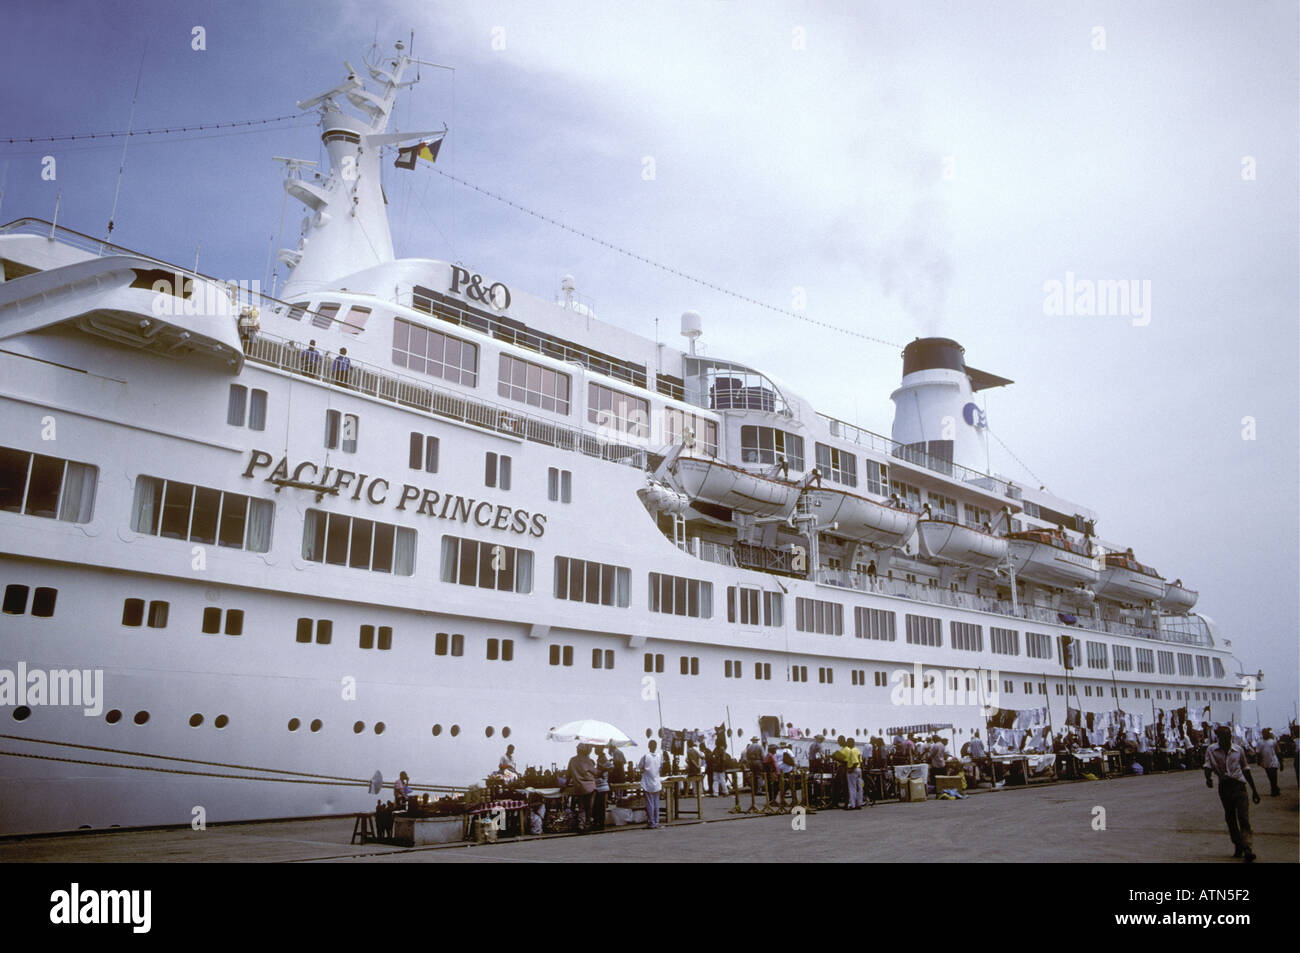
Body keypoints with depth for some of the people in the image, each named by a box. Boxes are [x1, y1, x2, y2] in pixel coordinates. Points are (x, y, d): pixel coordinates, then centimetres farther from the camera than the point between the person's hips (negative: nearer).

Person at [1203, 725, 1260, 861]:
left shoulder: (1239, 750, 6)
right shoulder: (1211, 750, 3)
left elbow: (1246, 770, 14)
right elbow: (1208, 765, -7)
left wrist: (1254, 790, 17)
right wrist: (1208, 778, -29)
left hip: (1239, 785, -1)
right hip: (1224, 787, 1)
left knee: (1243, 817, -12)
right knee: (1230, 819, 8)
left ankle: (1249, 849, -16)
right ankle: (1238, 846, 21)